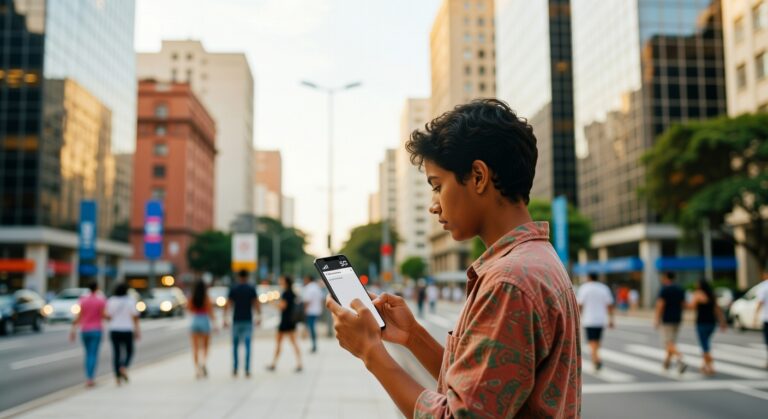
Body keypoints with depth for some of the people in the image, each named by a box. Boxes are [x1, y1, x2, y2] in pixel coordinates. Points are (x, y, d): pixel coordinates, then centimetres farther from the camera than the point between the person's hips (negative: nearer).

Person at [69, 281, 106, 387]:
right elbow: (103, 315, -10)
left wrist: (73, 330, 0)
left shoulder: (82, 299, 2)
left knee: (88, 354, 16)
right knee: (93, 354, -3)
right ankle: (90, 379, -13)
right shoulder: (101, 300, -6)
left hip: (84, 330, 3)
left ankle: (88, 378, 14)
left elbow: (78, 316, -3)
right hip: (96, 330, -3)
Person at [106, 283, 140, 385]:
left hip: (114, 330, 2)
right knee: (129, 352, 13)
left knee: (116, 353, 7)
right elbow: (135, 317, -8)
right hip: (127, 331, -2)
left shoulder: (111, 301, 0)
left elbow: (108, 316, -1)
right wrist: (137, 330, -2)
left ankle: (118, 377, 3)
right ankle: (124, 368, -13)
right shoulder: (130, 300, -6)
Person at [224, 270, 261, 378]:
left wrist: (225, 318, 0)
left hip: (236, 320, 1)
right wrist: (259, 317, 2)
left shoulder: (233, 289, 2)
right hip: (248, 320, -1)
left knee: (235, 345, 13)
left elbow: (228, 305, -3)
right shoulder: (251, 289, 0)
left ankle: (235, 370, 12)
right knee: (247, 346, -1)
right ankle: (247, 371, -7)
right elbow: (256, 303, -5)